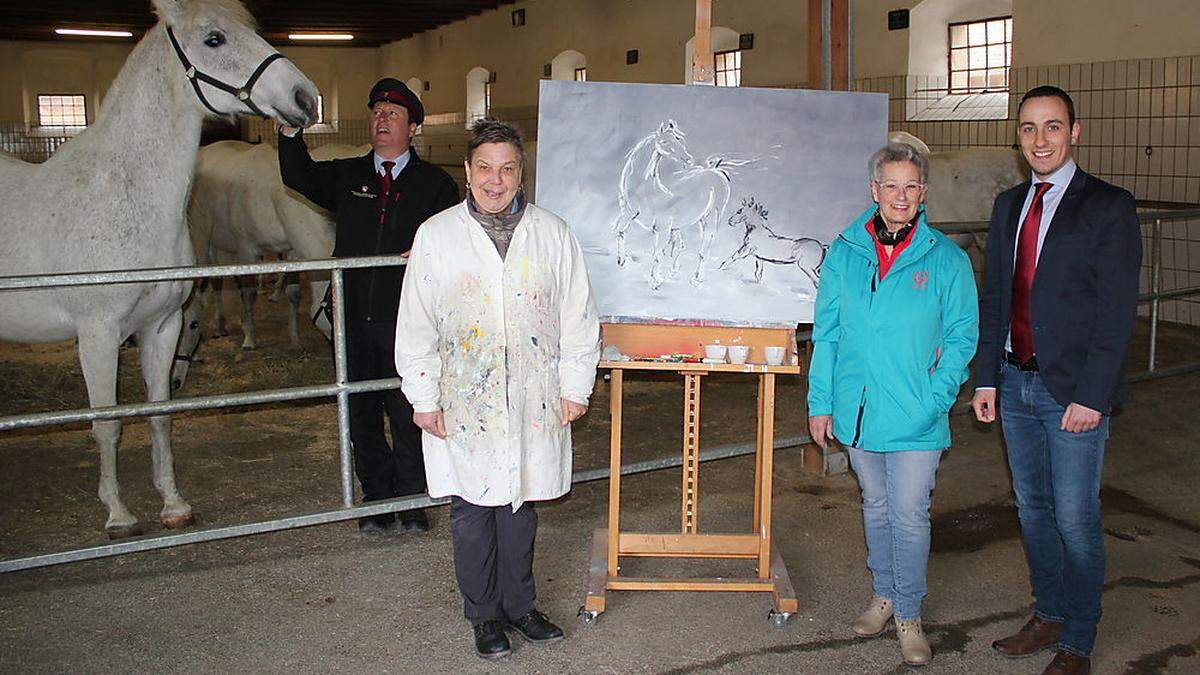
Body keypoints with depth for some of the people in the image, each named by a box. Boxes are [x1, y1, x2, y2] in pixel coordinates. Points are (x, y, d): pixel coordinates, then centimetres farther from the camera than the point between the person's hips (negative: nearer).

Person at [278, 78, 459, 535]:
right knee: (361, 415, 10)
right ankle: (377, 501, 24)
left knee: (408, 415, 3)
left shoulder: (435, 183, 6)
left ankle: (412, 502, 19)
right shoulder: (347, 176, 13)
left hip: (407, 321, -3)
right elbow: (299, 177, 1)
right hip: (353, 317, 3)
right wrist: (290, 129, -13)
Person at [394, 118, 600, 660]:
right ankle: (484, 615, 25)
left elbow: (577, 317, 5)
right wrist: (423, 398, -1)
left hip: (534, 401, 1)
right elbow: (415, 325, 1)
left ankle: (518, 604, 32)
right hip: (464, 405, -1)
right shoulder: (436, 235, -2)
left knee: (520, 505, 14)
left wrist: (575, 388, 3)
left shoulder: (552, 234, 1)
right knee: (471, 512, 8)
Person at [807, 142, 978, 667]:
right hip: (858, 410, 3)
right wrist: (820, 402, 3)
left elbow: (961, 337, -1)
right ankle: (884, 595, 36)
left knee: (910, 516, 2)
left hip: (916, 418, -3)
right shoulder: (844, 253, 1)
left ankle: (909, 615, 20)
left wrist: (936, 396, -12)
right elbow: (826, 333, 6)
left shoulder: (946, 259, -6)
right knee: (875, 507, 18)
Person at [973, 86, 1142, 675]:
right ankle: (1048, 615, 32)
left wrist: (1091, 395, -16)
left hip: (1073, 392, -6)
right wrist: (987, 378, 8)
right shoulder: (1009, 205, 10)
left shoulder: (1108, 207, -8)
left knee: (1075, 518, 1)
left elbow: (1116, 310, -12)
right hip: (1016, 384, 6)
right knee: (1032, 509, 16)